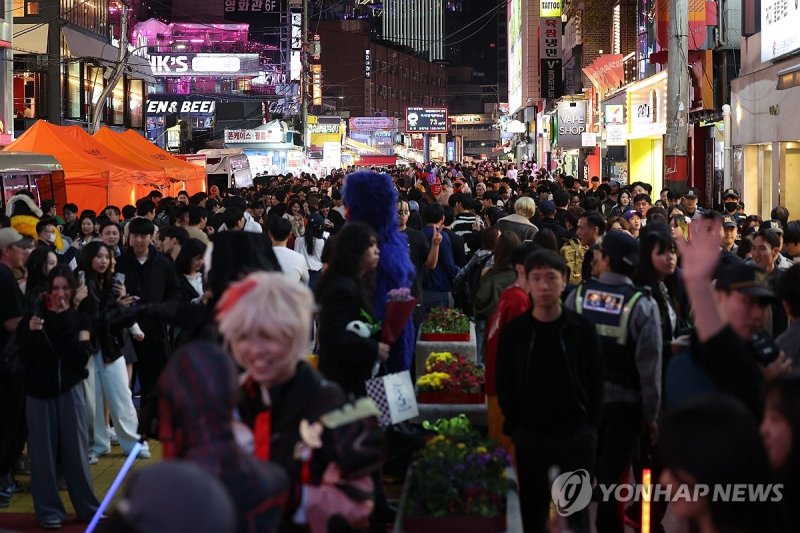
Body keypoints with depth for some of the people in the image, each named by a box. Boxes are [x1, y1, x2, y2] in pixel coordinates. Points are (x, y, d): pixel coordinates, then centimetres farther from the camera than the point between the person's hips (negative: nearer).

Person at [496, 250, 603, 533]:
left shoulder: (582, 328, -2)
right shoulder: (514, 331, -1)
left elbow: (596, 381, 2)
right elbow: (504, 385, 4)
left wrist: (589, 426, -2)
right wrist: (516, 426, -2)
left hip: (575, 436, -1)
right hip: (529, 436, 1)